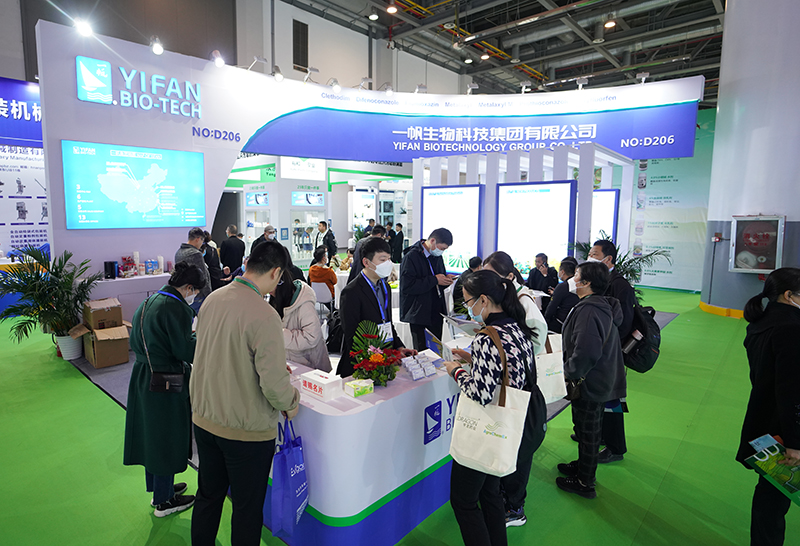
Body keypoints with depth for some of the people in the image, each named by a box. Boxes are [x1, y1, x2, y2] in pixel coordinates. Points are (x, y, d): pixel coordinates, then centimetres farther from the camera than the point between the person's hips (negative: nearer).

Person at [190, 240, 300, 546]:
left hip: (203, 420, 7)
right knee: (247, 508, 15)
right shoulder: (264, 316, -26)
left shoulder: (213, 299, -3)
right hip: (246, 431, -7)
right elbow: (274, 384, -26)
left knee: (208, 496, 27)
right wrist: (291, 403, -5)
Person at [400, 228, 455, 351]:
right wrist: (434, 280, -20)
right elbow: (407, 286, -23)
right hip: (418, 315, -7)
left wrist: (446, 280, -3)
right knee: (421, 352, 1)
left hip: (436, 313, 7)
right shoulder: (411, 257, -14)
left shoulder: (437, 256, 11)